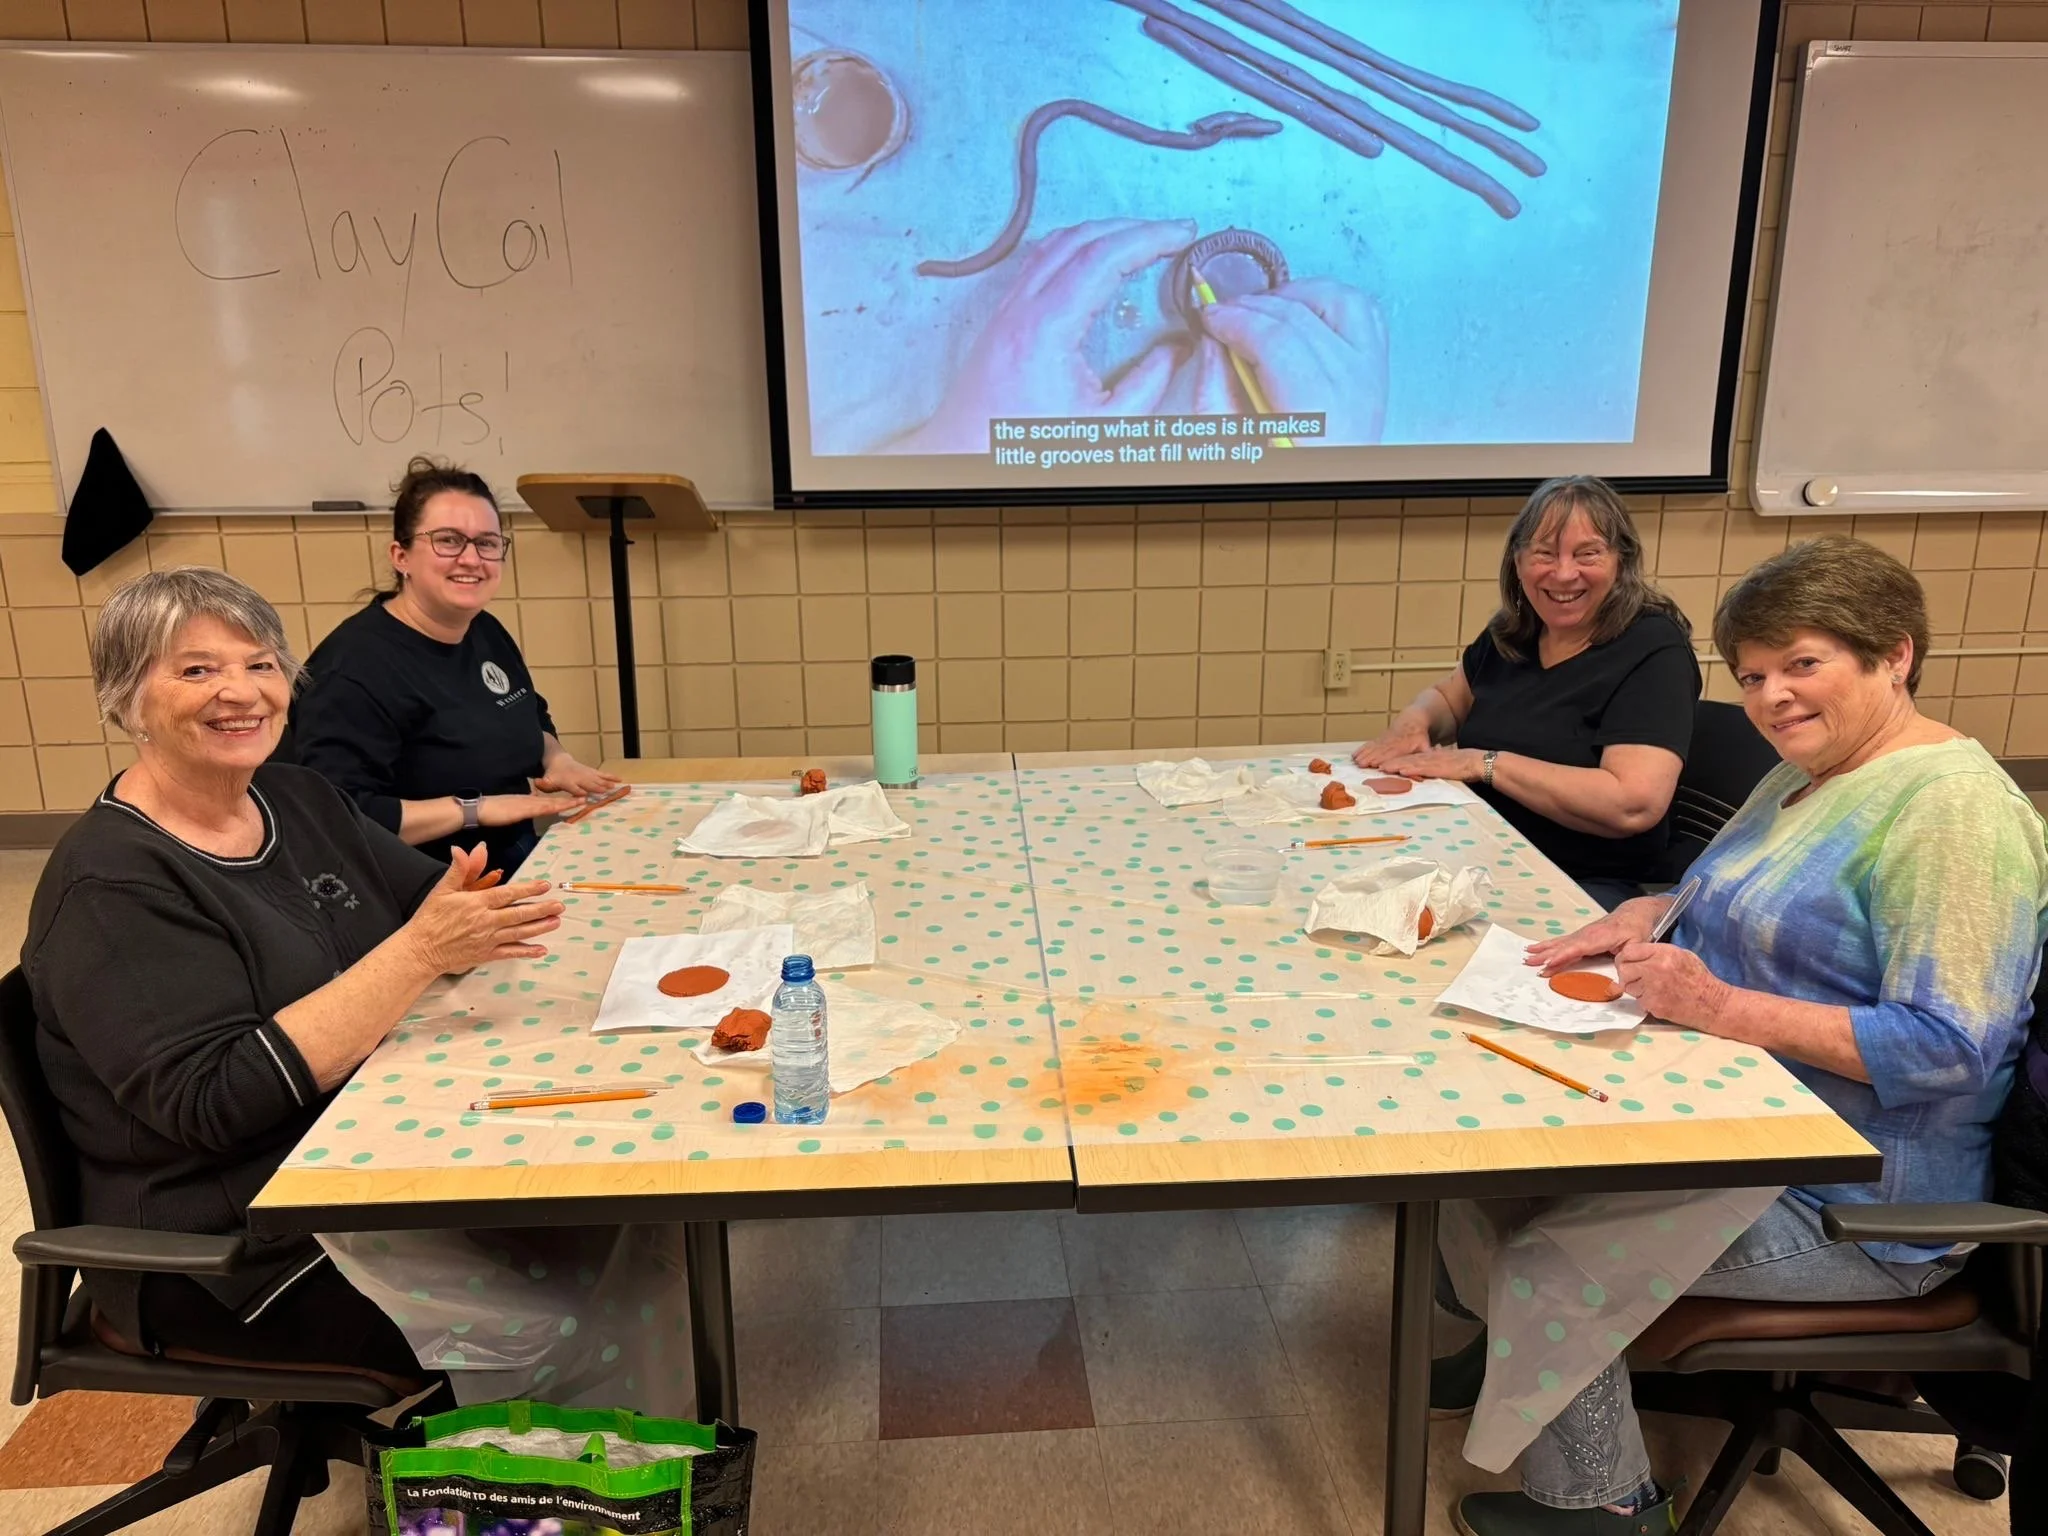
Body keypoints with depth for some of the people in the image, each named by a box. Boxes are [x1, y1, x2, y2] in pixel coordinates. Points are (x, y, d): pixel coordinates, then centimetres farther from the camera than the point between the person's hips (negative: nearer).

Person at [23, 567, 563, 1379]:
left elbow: (427, 902, 8)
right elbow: (217, 1100, -24)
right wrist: (420, 951, -29)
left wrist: (473, 919, -17)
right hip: (231, 1249, -7)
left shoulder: (298, 797, 6)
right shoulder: (111, 881, -16)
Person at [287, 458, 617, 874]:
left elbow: (534, 720, 28)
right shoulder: (357, 665, -19)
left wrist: (558, 760, 6)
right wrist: (476, 808, -23)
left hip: (521, 861, 9)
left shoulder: (487, 632, 9)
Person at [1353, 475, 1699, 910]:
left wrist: (1484, 763, -19)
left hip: (1587, 887, -6)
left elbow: (1634, 804, -23)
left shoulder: (1653, 651, -11)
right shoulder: (1513, 630, 8)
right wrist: (1413, 721, 2)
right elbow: (1448, 696, 27)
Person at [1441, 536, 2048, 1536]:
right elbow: (1729, 909, 21)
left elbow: (1947, 1048, -27)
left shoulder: (1952, 807, -21)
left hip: (1855, 1213, -9)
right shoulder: (1804, 776, 9)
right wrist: (1642, 917, -2)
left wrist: (1723, 1009, -30)